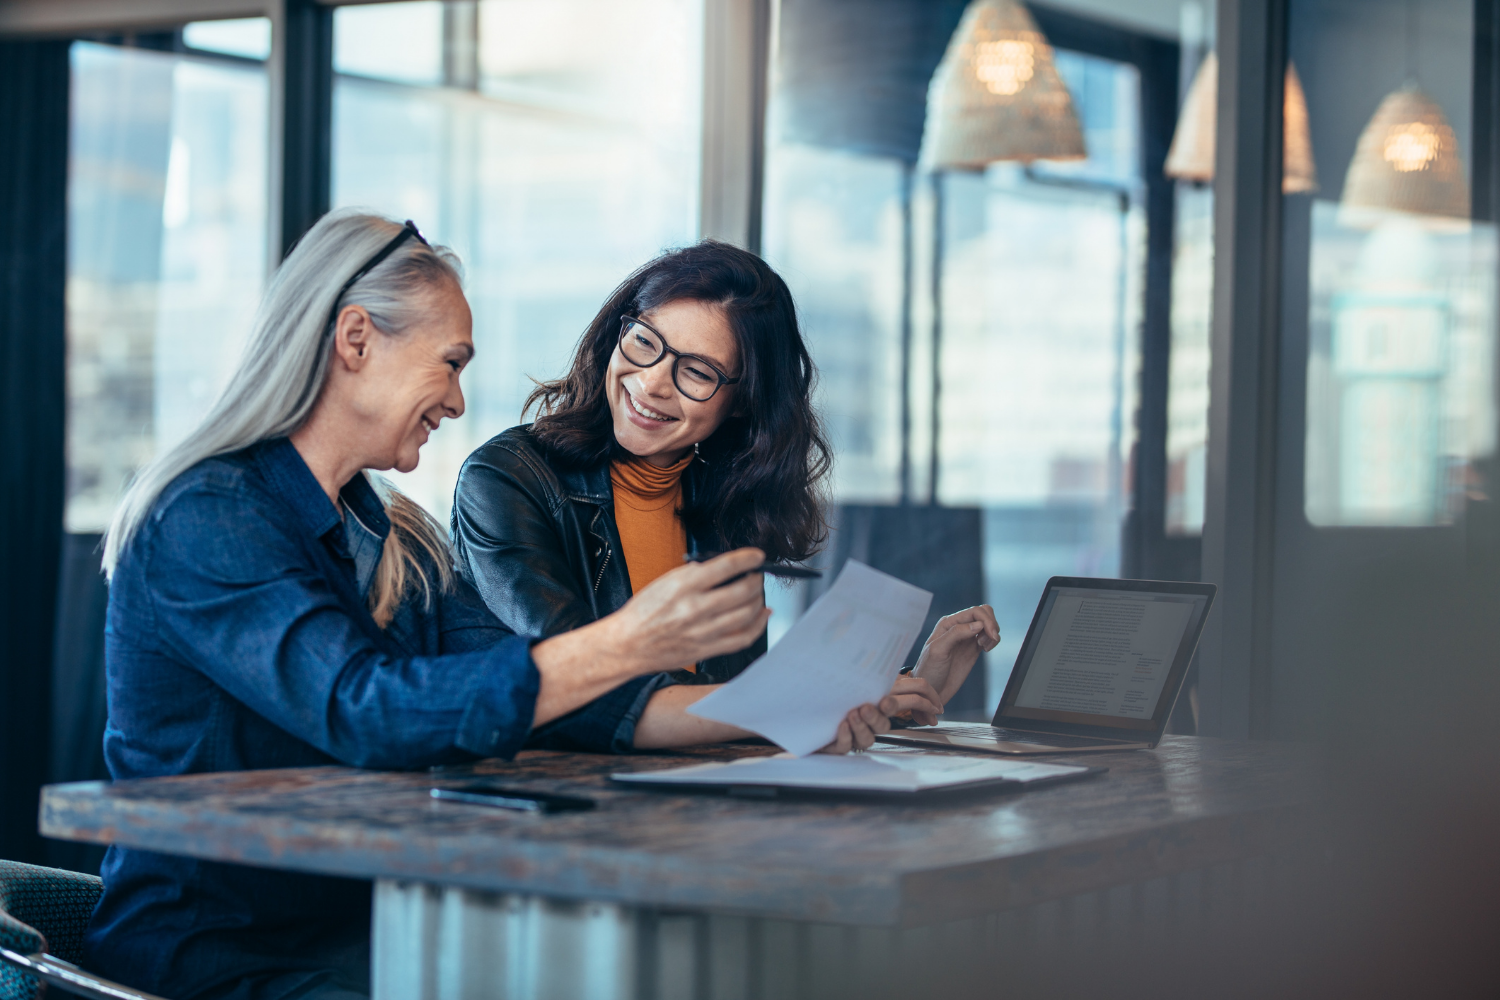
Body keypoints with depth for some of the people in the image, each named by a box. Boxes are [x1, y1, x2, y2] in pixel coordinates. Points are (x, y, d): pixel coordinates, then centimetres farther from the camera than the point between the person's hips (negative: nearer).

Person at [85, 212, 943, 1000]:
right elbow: (365, 711, -25)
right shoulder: (204, 521, -12)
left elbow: (539, 696, 7)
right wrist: (625, 642, -32)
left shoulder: (398, 543, 16)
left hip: (359, 930, 8)